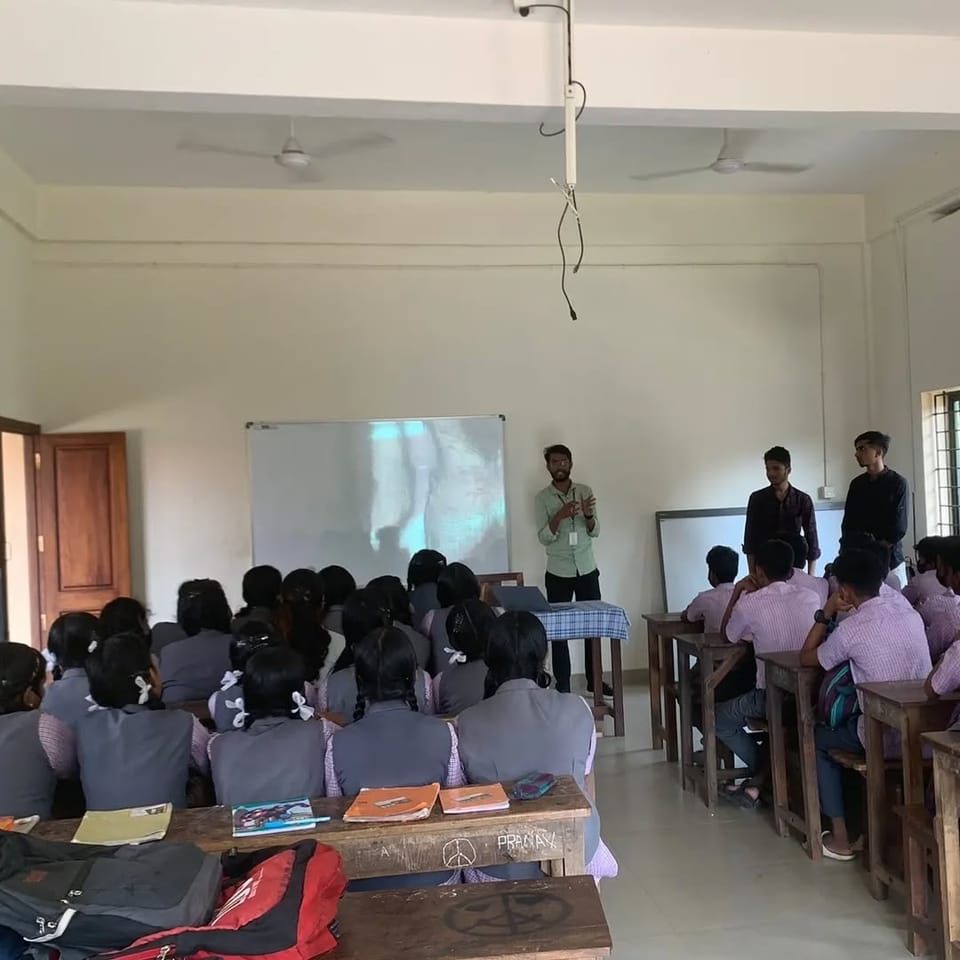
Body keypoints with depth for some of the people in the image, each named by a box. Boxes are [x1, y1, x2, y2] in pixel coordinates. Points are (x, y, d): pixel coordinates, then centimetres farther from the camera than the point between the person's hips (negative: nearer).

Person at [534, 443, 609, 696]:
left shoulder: (585, 491, 2)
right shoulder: (542, 498, -4)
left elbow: (594, 532, 0)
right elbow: (544, 537, -11)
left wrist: (588, 516, -21)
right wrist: (560, 516, -27)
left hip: (588, 570, 2)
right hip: (558, 573, -2)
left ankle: (594, 680, 20)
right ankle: (562, 684, 10)